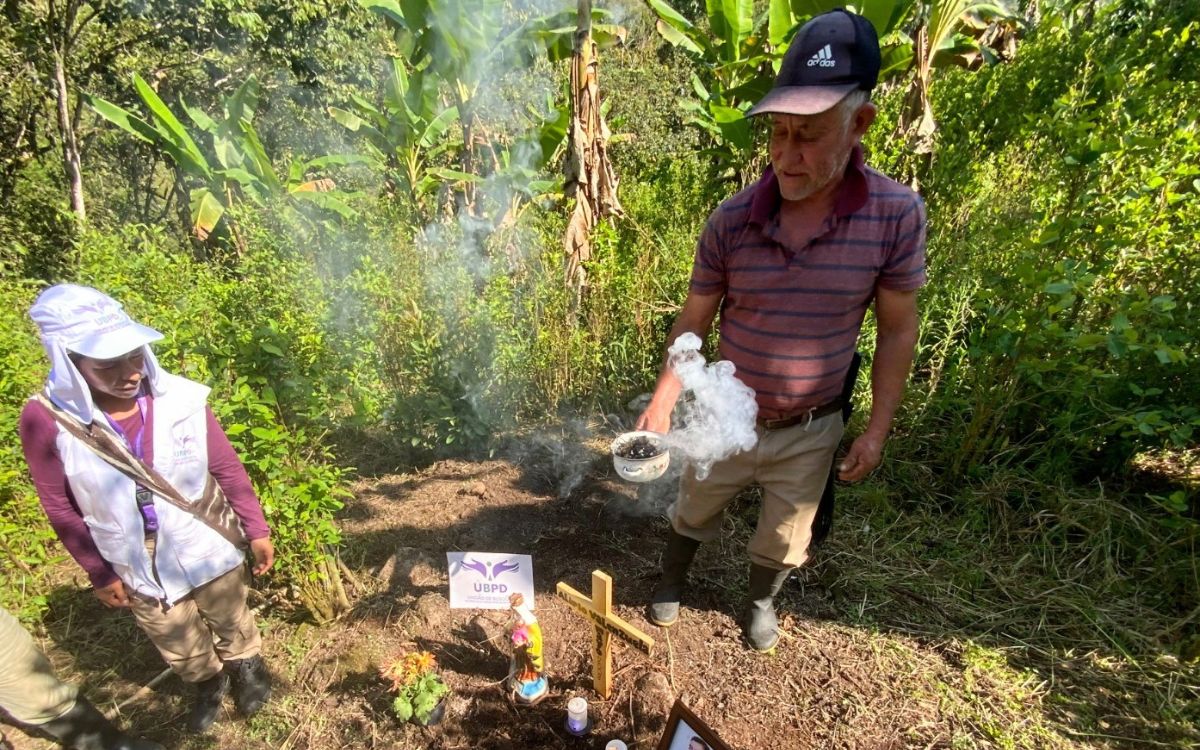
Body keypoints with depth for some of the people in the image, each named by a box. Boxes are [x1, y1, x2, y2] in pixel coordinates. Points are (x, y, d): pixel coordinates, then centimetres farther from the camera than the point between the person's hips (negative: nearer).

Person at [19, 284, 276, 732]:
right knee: (182, 650, 25)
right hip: (138, 568, 1)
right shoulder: (46, 420, -20)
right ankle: (208, 683, 56)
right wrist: (100, 574, -1)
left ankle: (246, 666, 55)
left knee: (231, 624, 25)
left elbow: (227, 468, -9)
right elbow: (62, 508, -7)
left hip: (208, 549, -1)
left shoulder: (181, 399, -22)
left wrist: (256, 530, -3)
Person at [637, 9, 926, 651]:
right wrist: (662, 402, -13)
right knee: (693, 512, 23)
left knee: (784, 537, 22)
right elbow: (694, 322, -6)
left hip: (811, 430, 0)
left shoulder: (897, 216, -16)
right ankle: (672, 581, 52)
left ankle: (761, 602, 53)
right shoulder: (731, 221, -15)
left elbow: (897, 330, -7)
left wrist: (878, 429, -5)